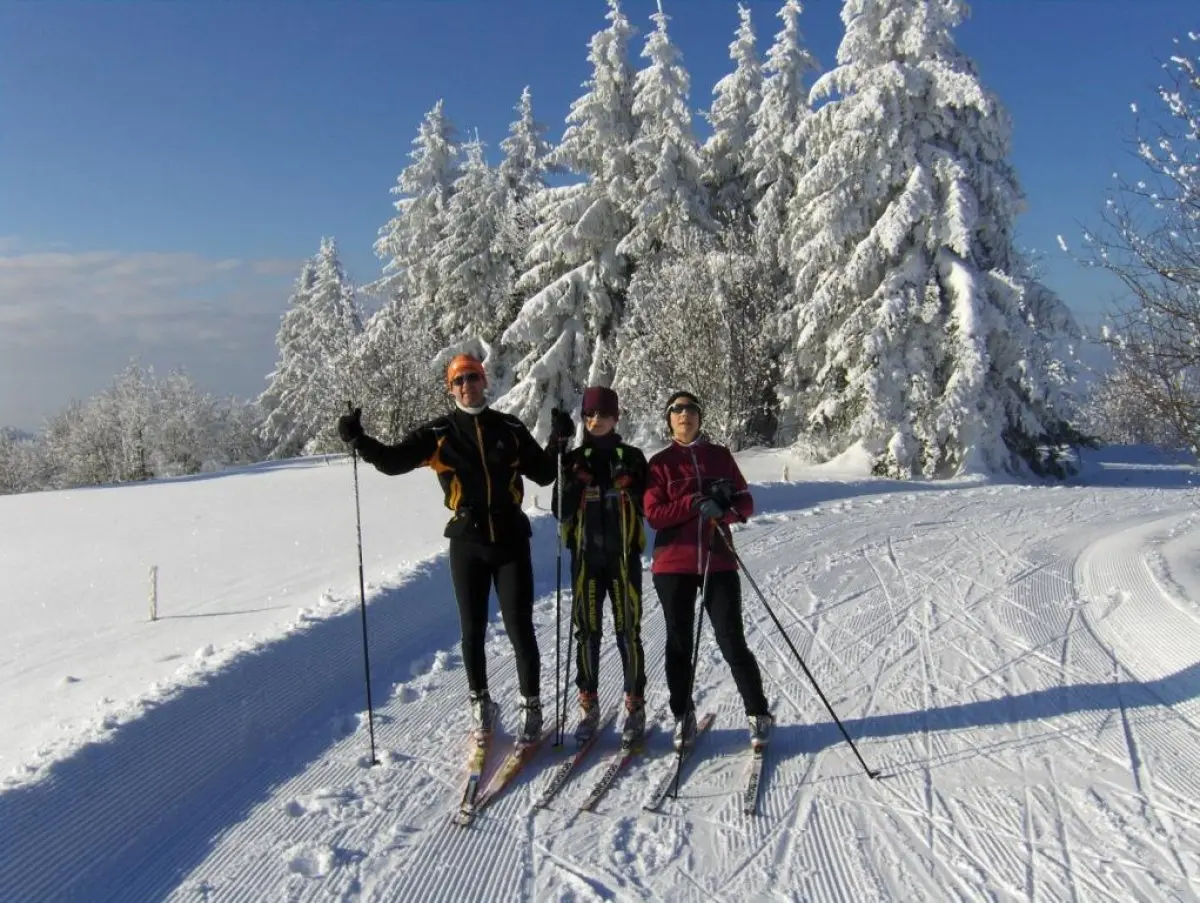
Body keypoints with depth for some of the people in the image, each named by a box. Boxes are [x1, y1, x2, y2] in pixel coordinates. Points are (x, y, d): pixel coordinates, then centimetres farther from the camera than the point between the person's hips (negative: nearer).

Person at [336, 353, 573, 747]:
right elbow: (393, 461, -3)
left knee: (520, 628, 2)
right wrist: (358, 439, -18)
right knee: (472, 629, 10)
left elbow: (543, 474, 10)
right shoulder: (438, 433, 1)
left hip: (511, 540, 0)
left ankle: (531, 707, 17)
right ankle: (480, 704, 28)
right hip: (467, 542, 1)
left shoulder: (510, 429, 4)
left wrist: (558, 442, -6)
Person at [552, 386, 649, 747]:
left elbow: (648, 506, 6)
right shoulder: (574, 460, 5)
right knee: (586, 632, 5)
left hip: (624, 556, -1)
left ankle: (635, 708, 13)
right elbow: (561, 512, 0)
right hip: (586, 557, 1)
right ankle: (589, 707, 17)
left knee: (628, 632, 1)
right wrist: (575, 484, -16)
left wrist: (629, 484, -11)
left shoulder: (632, 457, 4)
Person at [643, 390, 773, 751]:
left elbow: (746, 504, 7)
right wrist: (695, 504, -19)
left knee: (732, 641, -1)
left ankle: (759, 714, 14)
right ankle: (683, 716, 23)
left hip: (718, 562, 0)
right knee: (679, 642, 8)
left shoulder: (720, 455, 8)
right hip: (673, 565, 0)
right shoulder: (660, 462, 4)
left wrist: (725, 505, -15)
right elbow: (653, 514, -6)